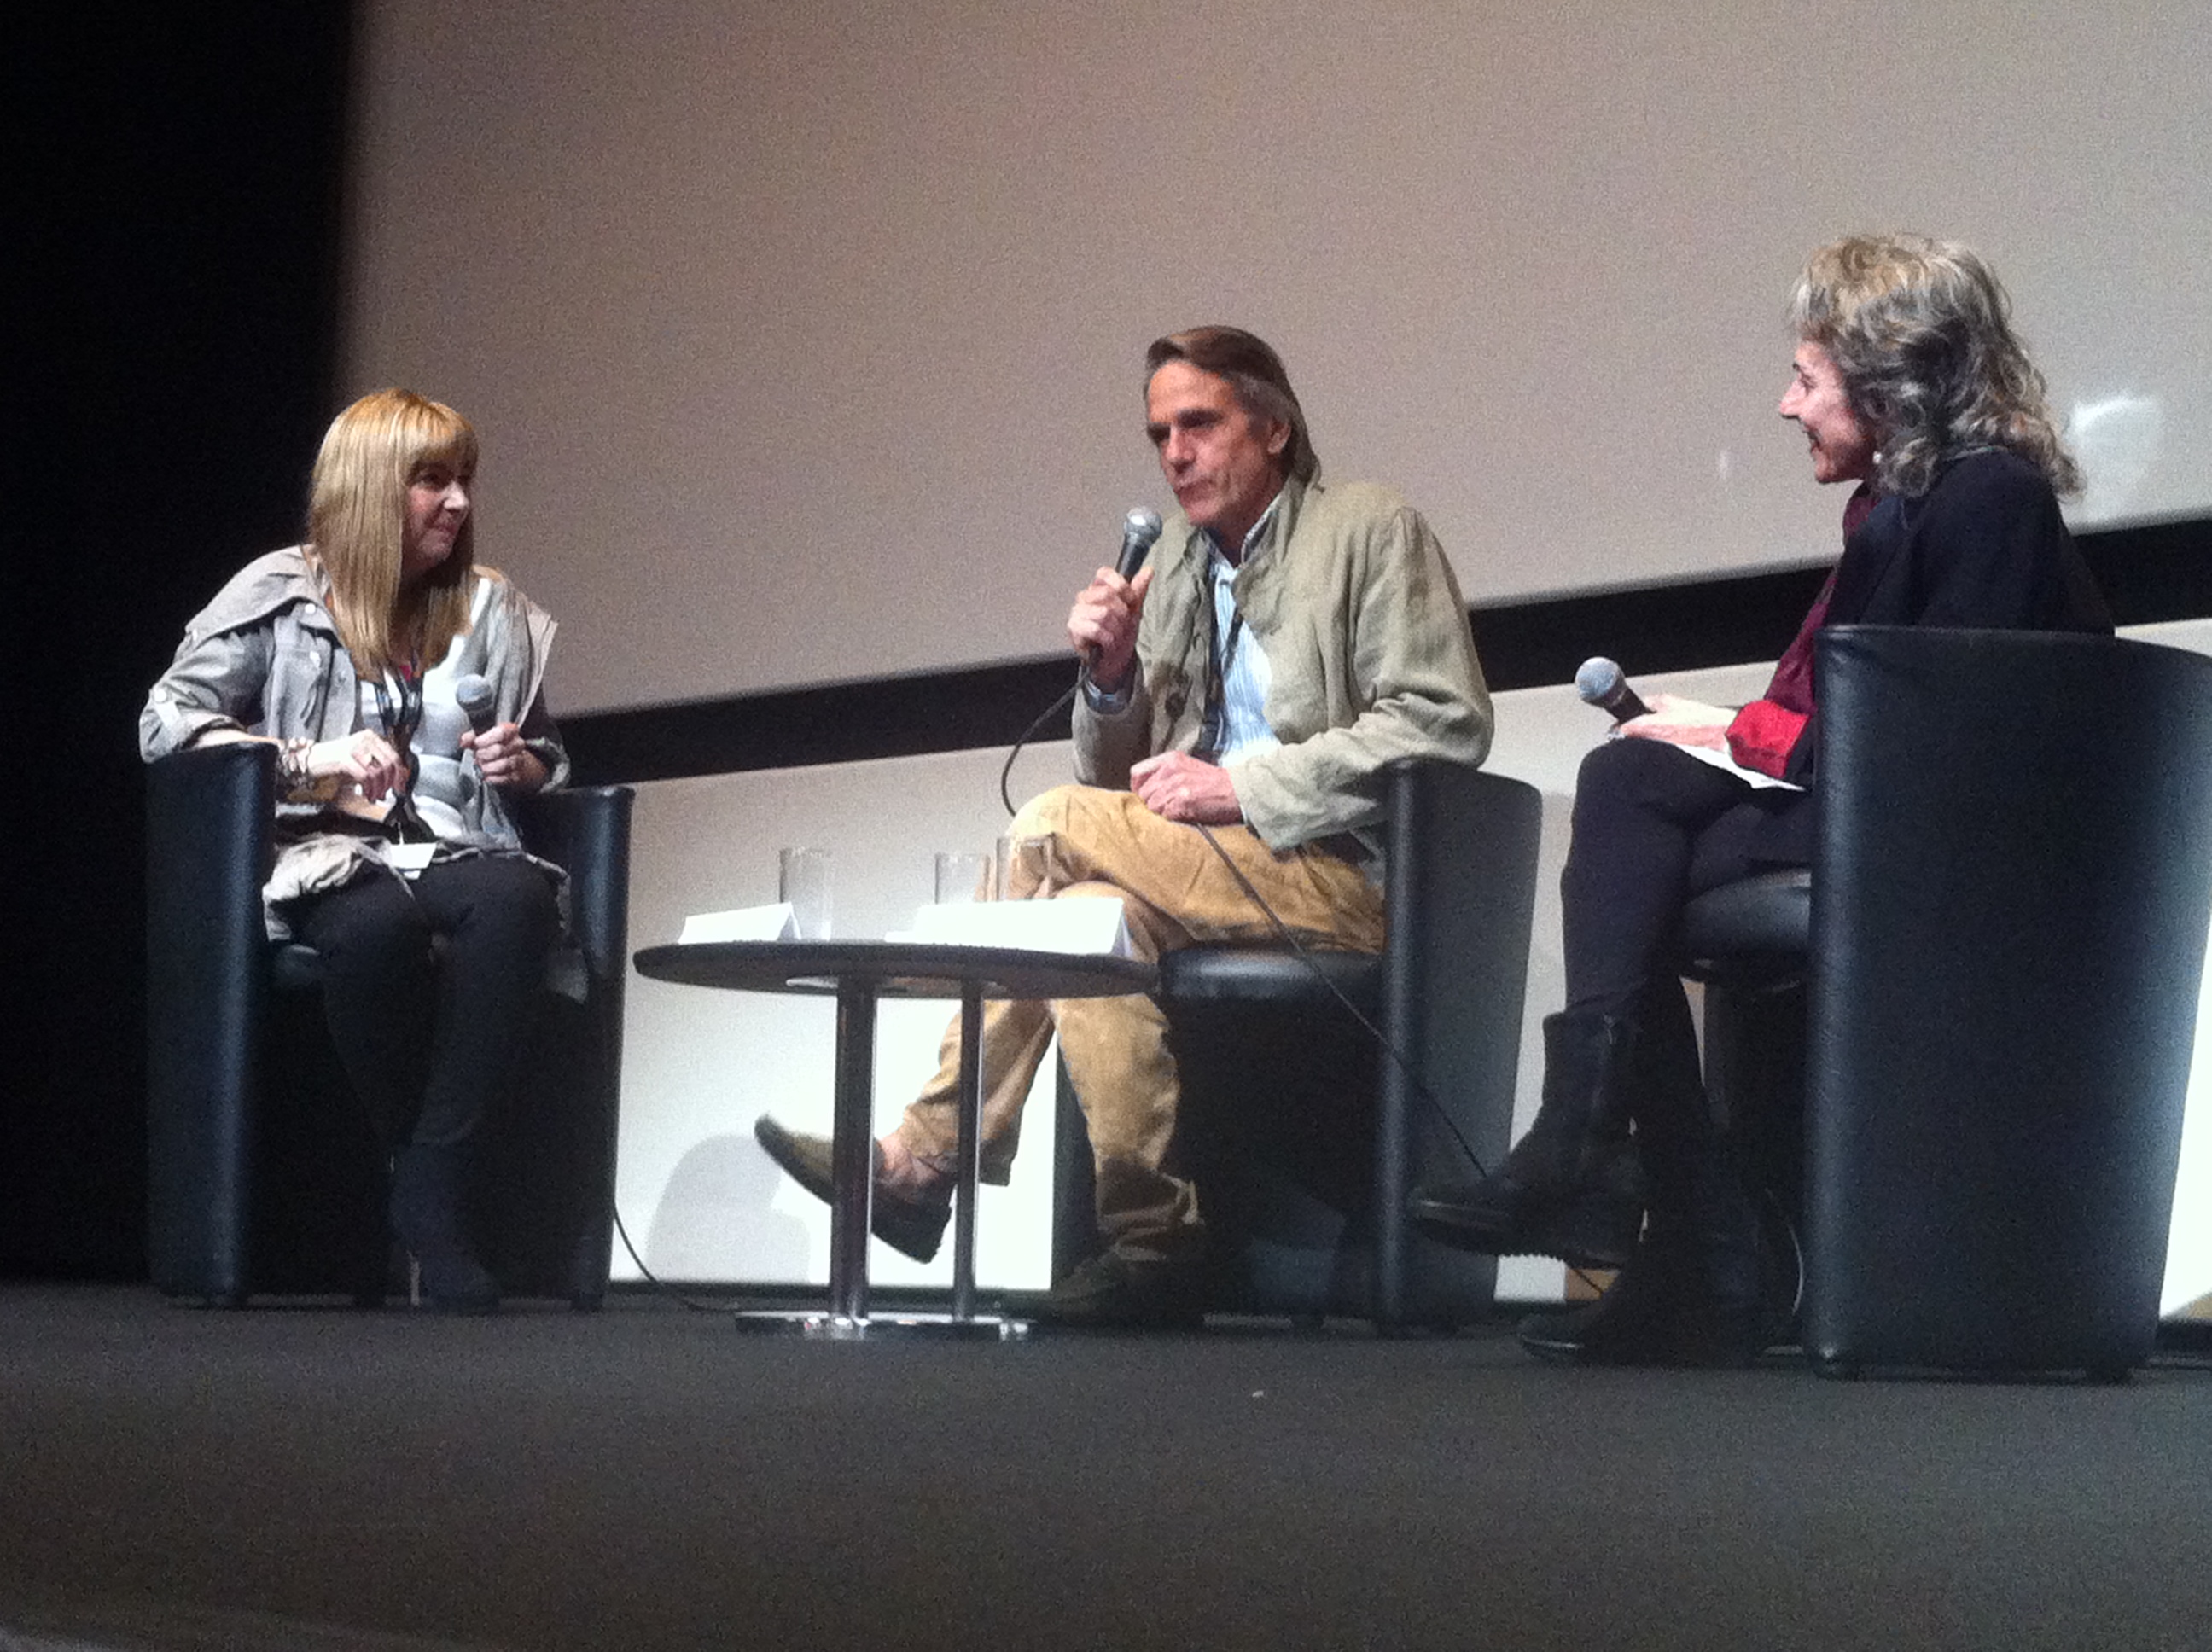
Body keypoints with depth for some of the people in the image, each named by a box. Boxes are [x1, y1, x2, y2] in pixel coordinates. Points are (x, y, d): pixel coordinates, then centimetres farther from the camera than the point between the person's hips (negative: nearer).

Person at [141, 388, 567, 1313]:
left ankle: (430, 1190, -32)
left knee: (516, 900, -36)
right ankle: (417, 1169, -21)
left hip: (452, 847, 3)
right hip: (320, 851, -3)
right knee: (378, 921, -41)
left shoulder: (493, 612, 20)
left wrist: (523, 767, 5)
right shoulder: (282, 593, 7)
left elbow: (549, 763, 30)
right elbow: (165, 723, 1)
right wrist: (312, 760, -11)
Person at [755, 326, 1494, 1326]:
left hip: (1348, 880, -6)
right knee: (1098, 912, -24)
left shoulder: (1371, 532, 1)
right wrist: (1113, 677, -2)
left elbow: (1447, 721, -10)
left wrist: (1241, 787, -15)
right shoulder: (1173, 568, 19)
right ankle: (1147, 1238, -21)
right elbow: (1119, 782, 20)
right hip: (1221, 878, 6)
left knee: (1055, 829, -21)